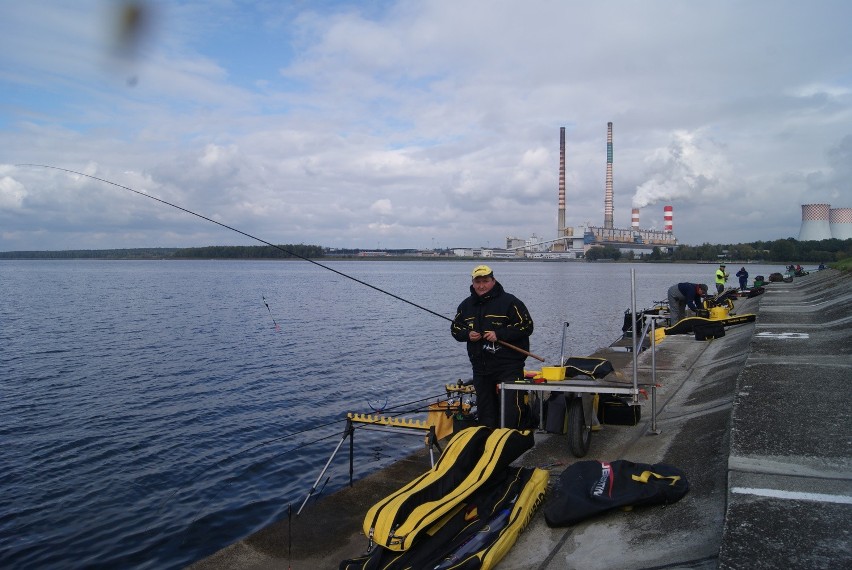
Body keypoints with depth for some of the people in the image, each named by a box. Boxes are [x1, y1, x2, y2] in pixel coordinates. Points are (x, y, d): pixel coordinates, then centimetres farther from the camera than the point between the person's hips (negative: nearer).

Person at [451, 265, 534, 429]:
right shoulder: (466, 305, 11)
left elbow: (526, 326, -9)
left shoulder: (509, 301, -6)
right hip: (480, 367, 6)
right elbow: (455, 328, 19)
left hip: (509, 367, -6)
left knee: (511, 408, -9)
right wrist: (467, 334, -4)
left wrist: (499, 334, -17)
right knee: (485, 409, 14)